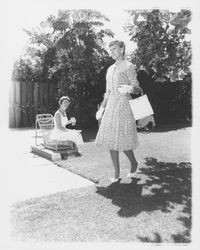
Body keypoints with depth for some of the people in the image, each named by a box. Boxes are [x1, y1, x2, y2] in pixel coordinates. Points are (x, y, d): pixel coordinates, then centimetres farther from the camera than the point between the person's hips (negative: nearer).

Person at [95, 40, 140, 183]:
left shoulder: (129, 67, 0)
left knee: (122, 140, -6)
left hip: (123, 104, -7)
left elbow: (136, 86, -4)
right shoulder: (110, 69, 19)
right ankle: (117, 174, 13)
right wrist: (102, 108, 18)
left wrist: (131, 89, -27)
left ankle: (134, 163, 23)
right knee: (110, 140, 3)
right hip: (110, 106, 7)